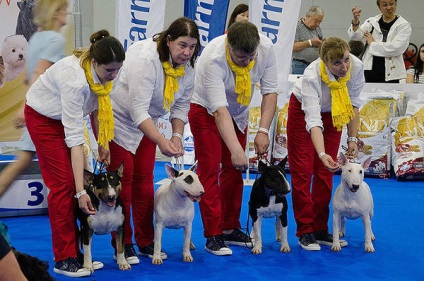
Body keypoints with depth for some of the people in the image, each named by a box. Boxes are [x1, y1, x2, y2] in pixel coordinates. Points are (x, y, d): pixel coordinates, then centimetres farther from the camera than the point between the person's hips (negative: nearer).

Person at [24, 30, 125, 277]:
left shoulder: (101, 72, -20)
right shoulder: (75, 79, -40)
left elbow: (94, 104, 1)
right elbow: (75, 138, -39)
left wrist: (102, 142, -4)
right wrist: (81, 192, -39)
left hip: (67, 114, 7)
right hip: (43, 117, -7)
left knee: (78, 180, -1)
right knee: (64, 184, -11)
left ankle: (76, 251, 5)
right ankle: (64, 259, -5)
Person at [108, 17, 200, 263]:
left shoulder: (187, 66, -8)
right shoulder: (146, 60, -32)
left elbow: (181, 105, -3)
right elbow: (138, 109, -35)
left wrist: (177, 136, -18)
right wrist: (161, 141, -41)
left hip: (144, 122, 7)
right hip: (117, 119, -7)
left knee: (144, 180, 7)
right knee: (122, 181, -4)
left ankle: (145, 242, 14)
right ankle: (123, 244, 3)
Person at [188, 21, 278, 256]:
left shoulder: (266, 49, -24)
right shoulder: (213, 58, -38)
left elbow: (270, 91, -17)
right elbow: (219, 110, -42)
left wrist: (263, 130, -28)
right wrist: (236, 150, -48)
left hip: (238, 113, 5)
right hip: (207, 111, -5)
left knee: (233, 171, 6)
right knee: (210, 169, -9)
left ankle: (231, 229, 16)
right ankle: (213, 236, -6)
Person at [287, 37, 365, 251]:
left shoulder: (356, 66, -28)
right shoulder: (311, 77, -40)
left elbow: (353, 104, -12)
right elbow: (313, 121, -45)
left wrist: (352, 139, -12)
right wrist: (322, 154, -57)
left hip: (332, 114, 4)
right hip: (303, 110, -4)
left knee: (325, 173, 3)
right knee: (302, 172, -5)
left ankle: (320, 229, 9)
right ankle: (305, 232, 1)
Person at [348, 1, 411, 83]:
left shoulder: (404, 25, 1)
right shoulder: (372, 22, 11)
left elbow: (396, 48, -13)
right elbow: (356, 35, -4)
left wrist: (372, 44, -5)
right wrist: (355, 22, -25)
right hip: (370, 72, 2)